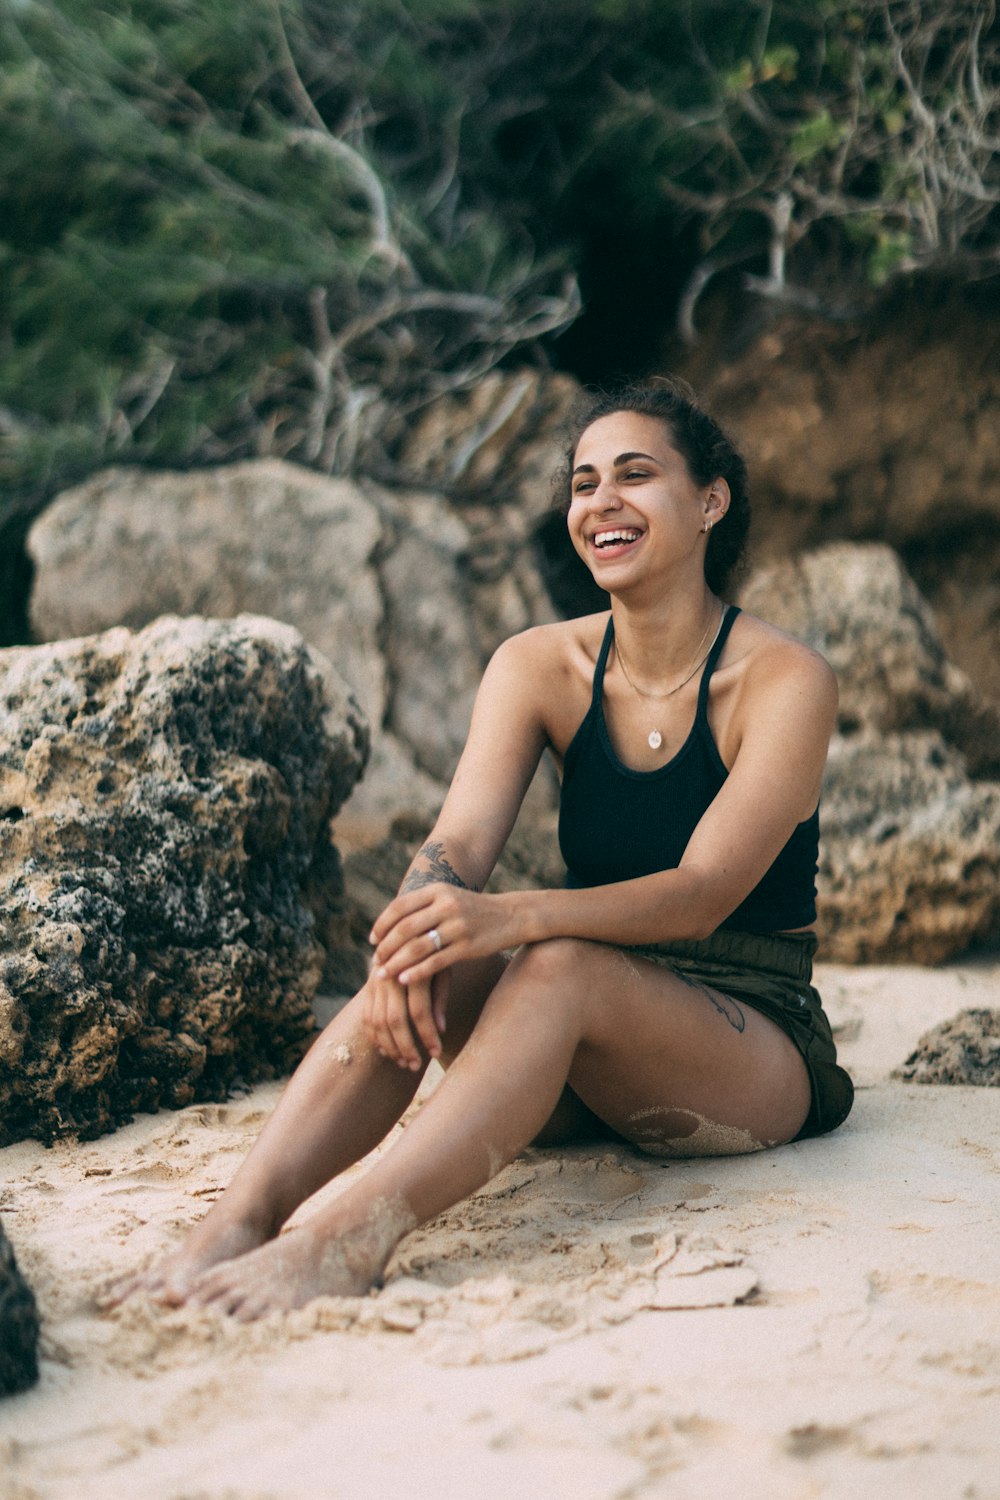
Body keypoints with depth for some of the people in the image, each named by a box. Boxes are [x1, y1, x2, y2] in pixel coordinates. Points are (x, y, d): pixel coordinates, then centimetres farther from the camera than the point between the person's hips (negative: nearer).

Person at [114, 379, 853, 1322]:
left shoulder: (785, 681, -11)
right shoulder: (538, 666, 2)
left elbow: (703, 891, -23)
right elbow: (458, 842, -13)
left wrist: (513, 918, -40)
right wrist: (412, 939, -37)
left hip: (756, 1042, -4)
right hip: (585, 1072, 4)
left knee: (560, 964, -35)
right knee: (422, 967, -27)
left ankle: (352, 1237, -50)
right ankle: (240, 1218, -41)